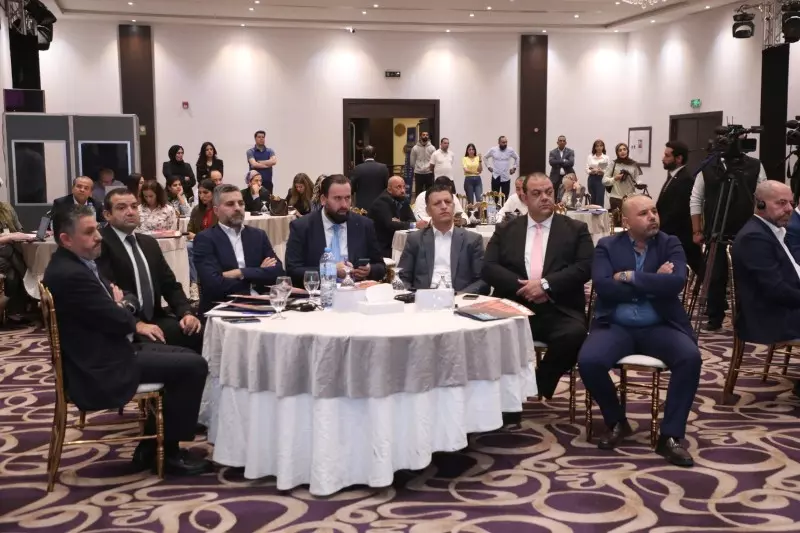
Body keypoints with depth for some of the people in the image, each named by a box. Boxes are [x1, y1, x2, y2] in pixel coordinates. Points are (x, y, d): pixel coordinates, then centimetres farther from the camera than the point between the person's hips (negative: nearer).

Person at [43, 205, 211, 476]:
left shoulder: (78, 264, 11)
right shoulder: (70, 274, -23)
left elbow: (131, 300, 15)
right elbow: (121, 323, -21)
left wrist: (123, 304, -7)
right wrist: (122, 308, 1)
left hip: (106, 353, 11)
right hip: (101, 368, -11)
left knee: (186, 356, 16)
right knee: (194, 365, -10)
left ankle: (152, 446, 17)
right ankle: (168, 451, 3)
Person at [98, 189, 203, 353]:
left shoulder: (150, 243, 18)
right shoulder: (100, 244, -6)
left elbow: (170, 284, 16)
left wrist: (186, 313, -2)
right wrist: (137, 323, -25)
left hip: (155, 320, 7)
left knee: (202, 333, -16)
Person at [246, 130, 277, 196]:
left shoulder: (270, 151, 10)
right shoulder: (250, 152, 3)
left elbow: (274, 161, -9)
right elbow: (254, 164, -13)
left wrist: (259, 162, -7)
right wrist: (268, 165, -5)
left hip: (268, 182, 2)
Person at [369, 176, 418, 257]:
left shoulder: (403, 200, 7)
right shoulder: (381, 202, -15)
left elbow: (412, 219, -1)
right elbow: (390, 225, -26)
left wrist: (399, 222, -21)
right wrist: (415, 225, -28)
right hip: (382, 248, -7)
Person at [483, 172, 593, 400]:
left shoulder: (576, 229, 13)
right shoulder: (505, 230, 16)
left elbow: (584, 267, -1)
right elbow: (488, 268, 5)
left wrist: (546, 284, -14)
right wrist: (522, 287, -12)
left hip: (559, 310, 0)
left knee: (575, 334, -33)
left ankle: (540, 385, -7)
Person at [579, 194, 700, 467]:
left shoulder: (670, 244, 6)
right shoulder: (607, 246, 4)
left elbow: (676, 283, -14)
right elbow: (603, 287, -13)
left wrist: (630, 276, -13)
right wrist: (653, 284, -11)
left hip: (659, 326, 1)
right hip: (616, 326, 0)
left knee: (691, 357, -28)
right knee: (588, 361, -28)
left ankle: (670, 436, -14)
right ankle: (617, 422, 0)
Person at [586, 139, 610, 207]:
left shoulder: (606, 158, 3)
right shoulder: (590, 157, 8)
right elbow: (587, 170, 3)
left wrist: (602, 172, -21)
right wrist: (591, 171, -17)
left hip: (601, 179, -2)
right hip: (592, 179, 2)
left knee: (599, 200, -9)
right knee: (592, 200, 5)